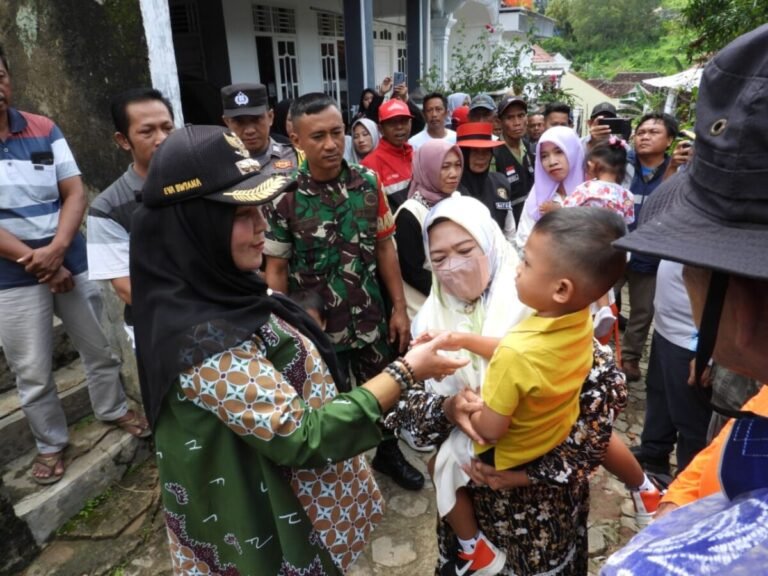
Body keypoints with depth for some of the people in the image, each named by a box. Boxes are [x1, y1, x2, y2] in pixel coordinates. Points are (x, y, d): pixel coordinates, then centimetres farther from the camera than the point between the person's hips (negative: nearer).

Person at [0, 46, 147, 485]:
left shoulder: (44, 129, -1)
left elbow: (75, 193, -4)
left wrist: (57, 249, -17)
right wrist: (37, 262, -15)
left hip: (71, 260, 2)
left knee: (101, 347, 16)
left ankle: (114, 409, 40)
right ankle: (51, 444, 30)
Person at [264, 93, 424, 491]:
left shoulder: (367, 182, -5)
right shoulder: (283, 196, -15)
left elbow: (384, 247, 2)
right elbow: (275, 270, -9)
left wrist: (399, 308, 1)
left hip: (371, 318, 3)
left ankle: (388, 452, 49)